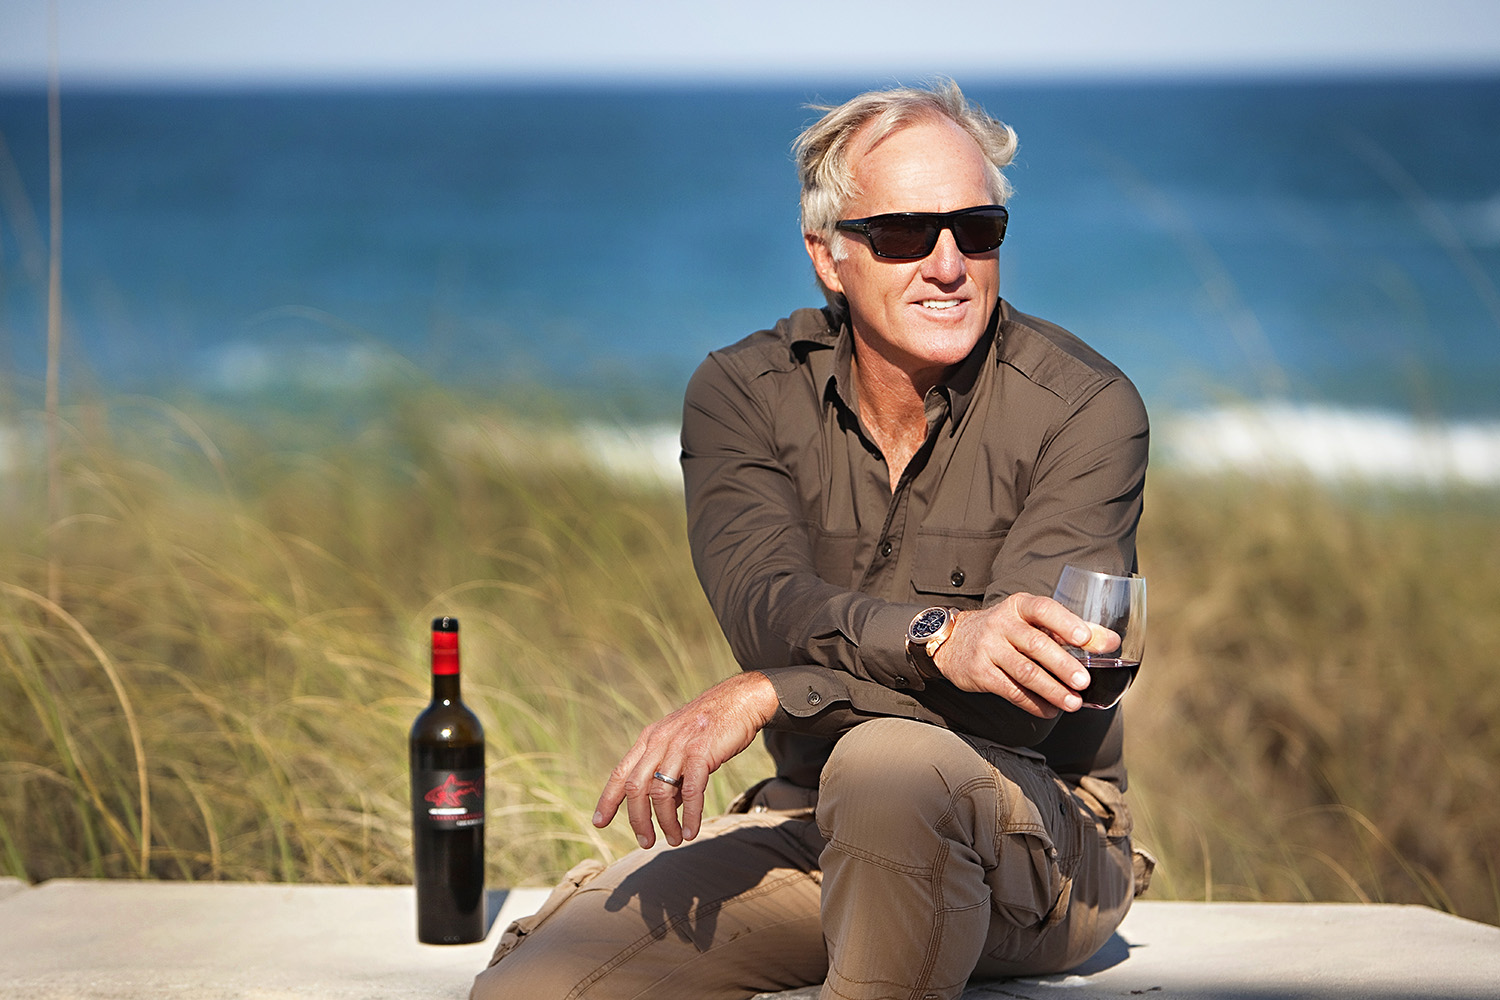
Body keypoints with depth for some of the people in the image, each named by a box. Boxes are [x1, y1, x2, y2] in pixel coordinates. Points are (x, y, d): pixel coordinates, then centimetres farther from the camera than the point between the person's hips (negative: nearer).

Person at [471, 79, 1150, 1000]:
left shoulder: (1086, 408, -11)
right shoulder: (744, 394, -1)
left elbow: (1015, 699, -21)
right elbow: (766, 607, -20)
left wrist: (763, 697, -27)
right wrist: (939, 640, -41)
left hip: (1039, 835, -3)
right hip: (808, 828, 3)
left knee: (885, 763, -39)